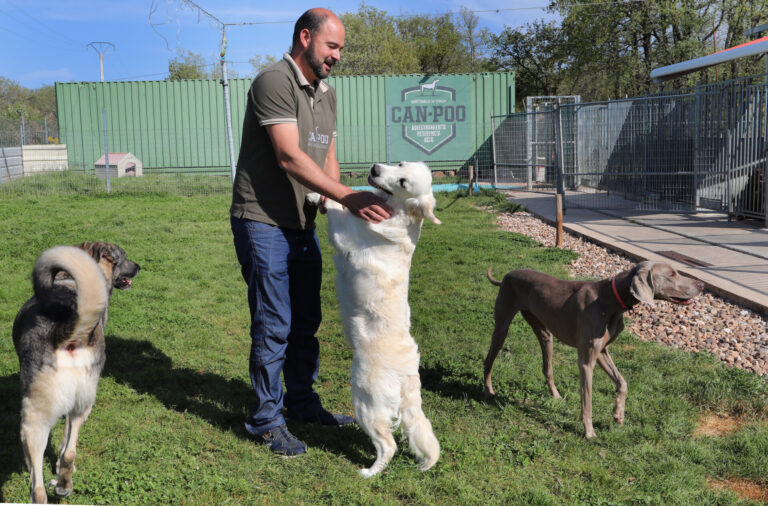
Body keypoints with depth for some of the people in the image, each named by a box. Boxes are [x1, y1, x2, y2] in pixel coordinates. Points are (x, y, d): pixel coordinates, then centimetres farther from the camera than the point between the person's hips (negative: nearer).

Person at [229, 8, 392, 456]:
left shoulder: (328, 94, 13)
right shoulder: (274, 83, -15)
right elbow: (290, 157, -25)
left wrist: (335, 208, -5)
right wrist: (349, 198, -31)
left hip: (303, 225, 8)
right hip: (262, 222, -8)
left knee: (306, 322, 15)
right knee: (273, 326, -3)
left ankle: (303, 403, 31)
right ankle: (267, 420, 12)